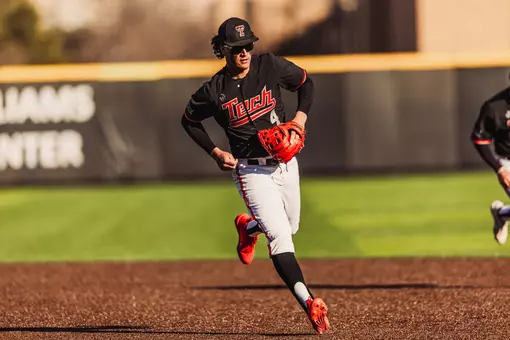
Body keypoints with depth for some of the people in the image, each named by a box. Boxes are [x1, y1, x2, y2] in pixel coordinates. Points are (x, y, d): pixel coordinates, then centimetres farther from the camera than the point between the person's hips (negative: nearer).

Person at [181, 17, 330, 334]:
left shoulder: (270, 66, -7)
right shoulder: (214, 90, -11)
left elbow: (305, 82, 9)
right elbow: (189, 120, 6)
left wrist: (300, 118, -6)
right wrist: (215, 152, -3)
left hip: (285, 163, 4)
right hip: (251, 170, -4)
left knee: (290, 227, 21)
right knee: (280, 236, -18)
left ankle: (248, 226, 53)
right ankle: (309, 303, -25)